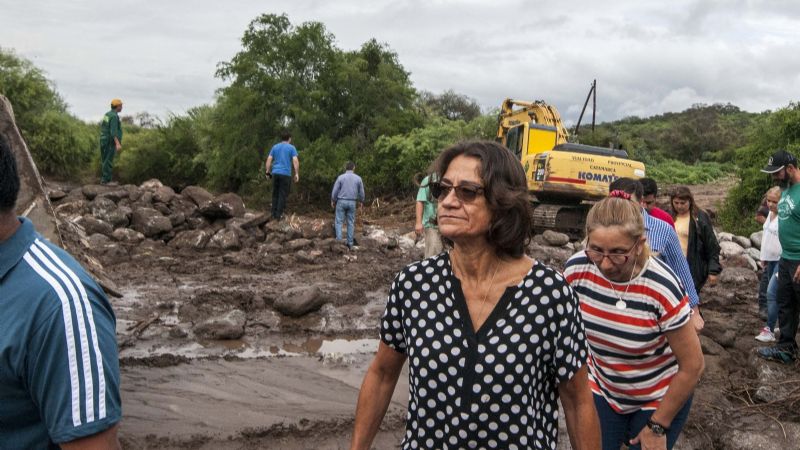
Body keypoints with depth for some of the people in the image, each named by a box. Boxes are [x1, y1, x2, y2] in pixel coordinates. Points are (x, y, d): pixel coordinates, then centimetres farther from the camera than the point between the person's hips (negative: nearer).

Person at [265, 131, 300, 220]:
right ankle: (279, 215, -1)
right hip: (285, 174, -4)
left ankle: (274, 214, 14)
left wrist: (268, 172, 11)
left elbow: (269, 160, 7)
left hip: (275, 173, 4)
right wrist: (297, 174, -7)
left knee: (275, 194, 13)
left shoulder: (275, 147, 12)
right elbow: (295, 161, -10)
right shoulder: (291, 148, 1)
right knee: (282, 195, 1)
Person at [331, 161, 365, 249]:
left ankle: (339, 241, -9)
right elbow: (361, 192, 5)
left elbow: (335, 191, -6)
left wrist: (333, 201, 8)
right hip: (352, 203, 2)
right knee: (351, 223, 8)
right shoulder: (358, 178, -1)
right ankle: (350, 243, 7)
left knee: (339, 222, 3)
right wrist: (362, 202, 21)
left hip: (341, 202, -2)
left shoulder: (341, 177, -7)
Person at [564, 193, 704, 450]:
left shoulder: (662, 288, -29)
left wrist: (658, 426, -11)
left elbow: (692, 366, -19)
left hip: (659, 399, -3)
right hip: (601, 392, 3)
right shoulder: (576, 270, -20)